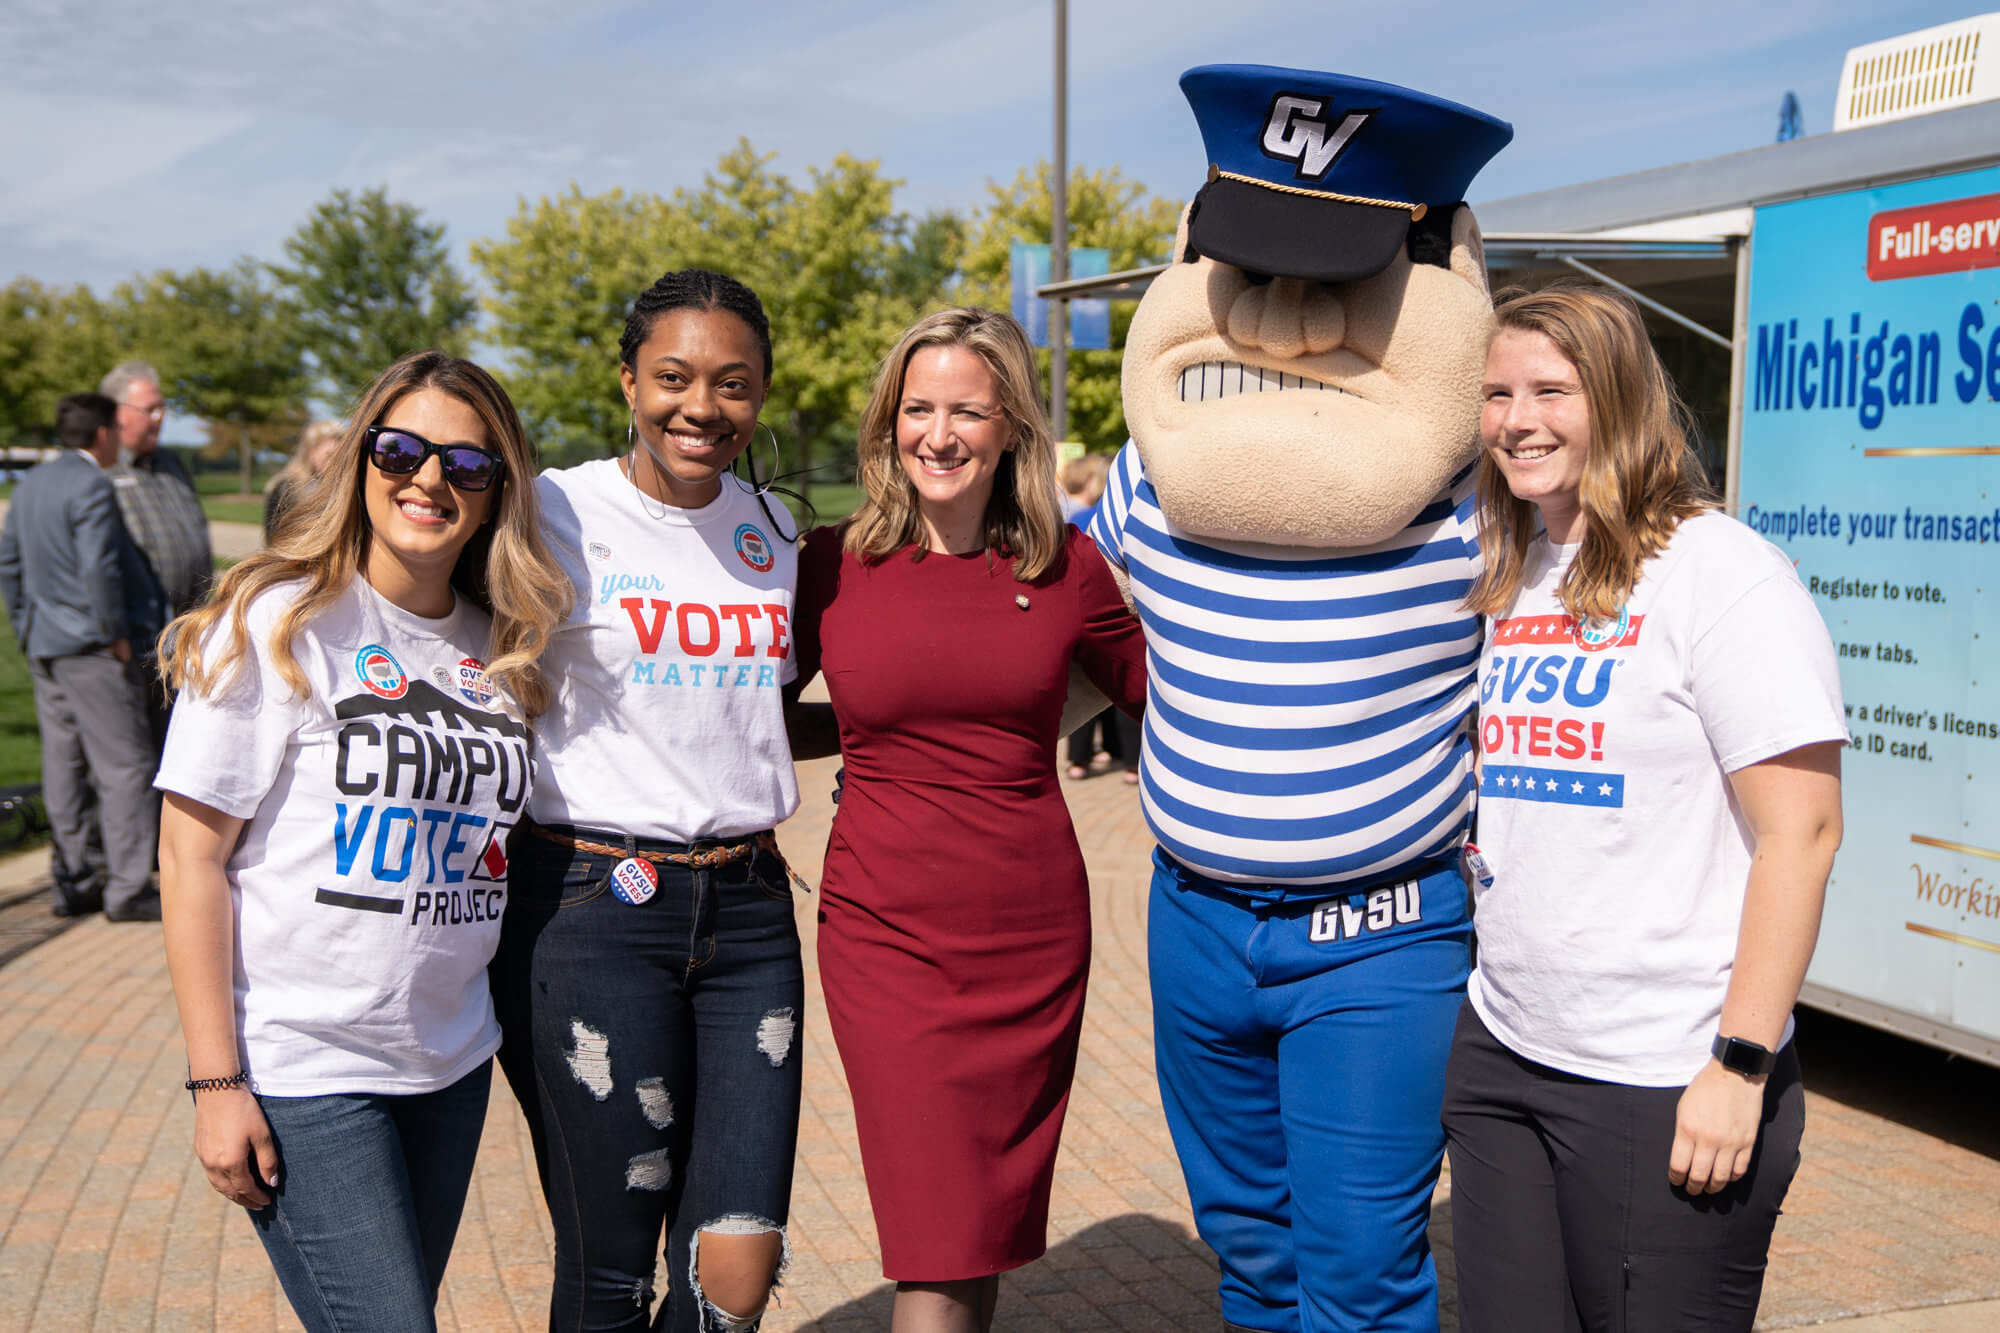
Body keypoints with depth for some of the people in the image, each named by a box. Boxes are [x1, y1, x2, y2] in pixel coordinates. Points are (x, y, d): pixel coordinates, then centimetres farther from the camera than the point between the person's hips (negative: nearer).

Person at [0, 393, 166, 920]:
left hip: (45, 647, 9)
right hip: (92, 649, -9)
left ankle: (72, 881, 18)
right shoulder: (90, 486, -15)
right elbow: (99, 569, -23)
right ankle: (127, 889, -2)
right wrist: (116, 635, -14)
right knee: (124, 765, -4)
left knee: (64, 766, 12)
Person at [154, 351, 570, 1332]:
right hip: (299, 1070, -5)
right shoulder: (277, 624, -9)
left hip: (450, 1062, 6)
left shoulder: (503, 646, 6)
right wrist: (216, 1082, -12)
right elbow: (190, 857, -10)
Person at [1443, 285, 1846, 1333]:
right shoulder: (1507, 583, 10)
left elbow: (1801, 832, -15)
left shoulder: (1722, 573, -11)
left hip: (1662, 1085, -7)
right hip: (1500, 1051, 7)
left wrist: (1741, 1066, -17)